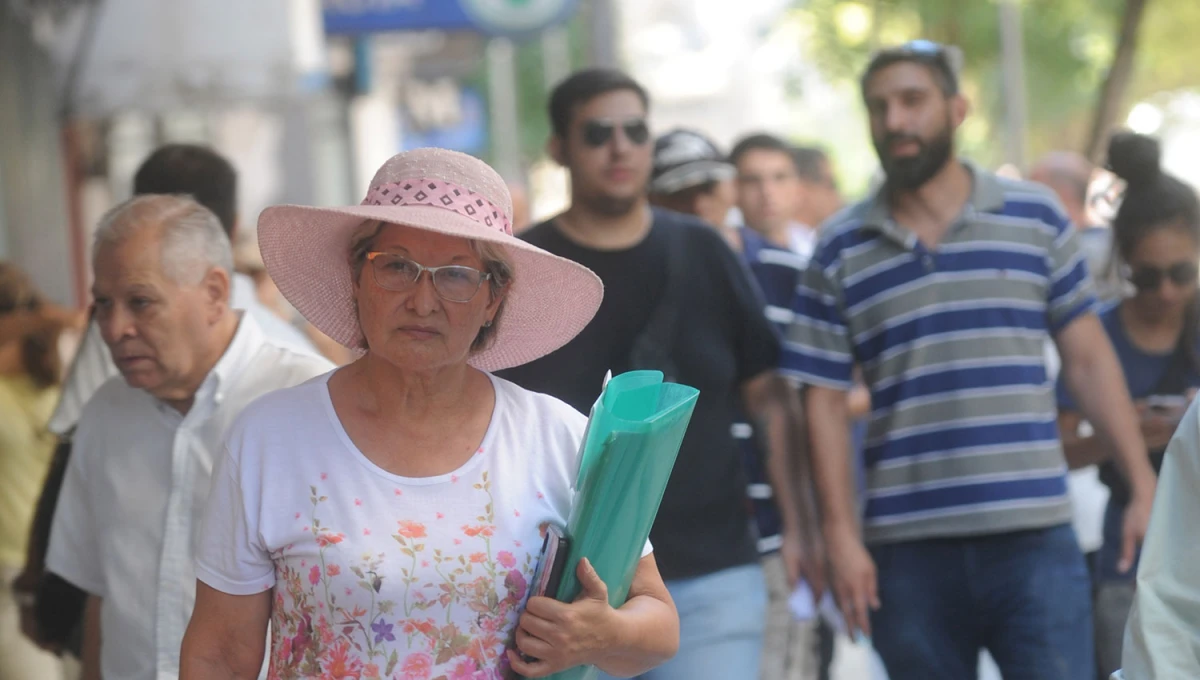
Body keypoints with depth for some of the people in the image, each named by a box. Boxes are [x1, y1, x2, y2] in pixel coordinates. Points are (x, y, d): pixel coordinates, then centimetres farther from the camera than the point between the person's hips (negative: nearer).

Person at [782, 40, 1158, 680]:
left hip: (1034, 537, -1)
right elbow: (824, 405, 5)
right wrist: (841, 535, -3)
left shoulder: (1035, 217, 6)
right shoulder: (840, 249, 6)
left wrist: (1142, 485, 2)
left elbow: (1088, 360, 8)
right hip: (907, 550, 1)